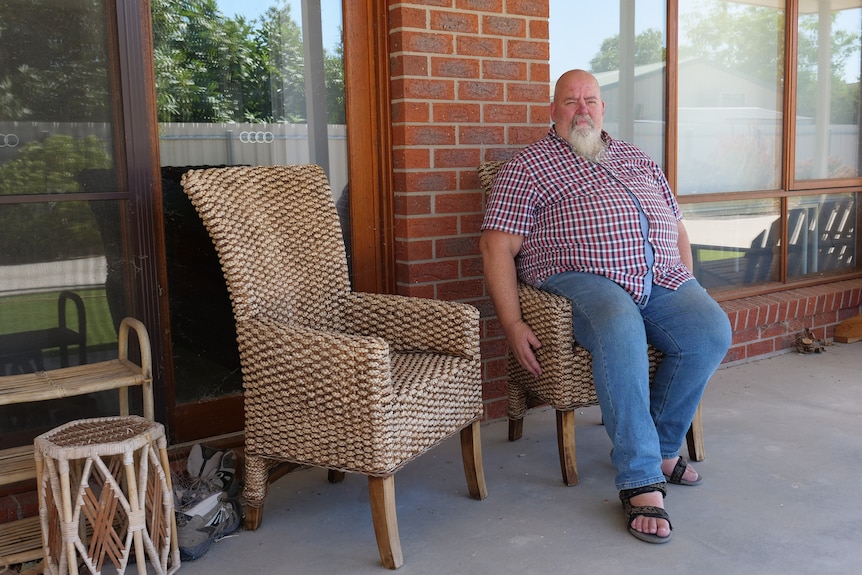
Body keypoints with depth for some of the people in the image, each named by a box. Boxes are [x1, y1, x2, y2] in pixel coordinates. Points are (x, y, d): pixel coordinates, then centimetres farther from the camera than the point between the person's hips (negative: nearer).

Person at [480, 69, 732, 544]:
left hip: (661, 276, 6)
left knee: (711, 331, -23)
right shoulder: (528, 165, 9)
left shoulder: (637, 159, 27)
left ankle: (661, 445, 0)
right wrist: (513, 326, -14)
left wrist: (687, 289, 11)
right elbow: (497, 245, -3)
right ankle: (641, 480, -28)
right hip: (583, 278, -5)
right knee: (621, 330, -38)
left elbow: (677, 227, 28)